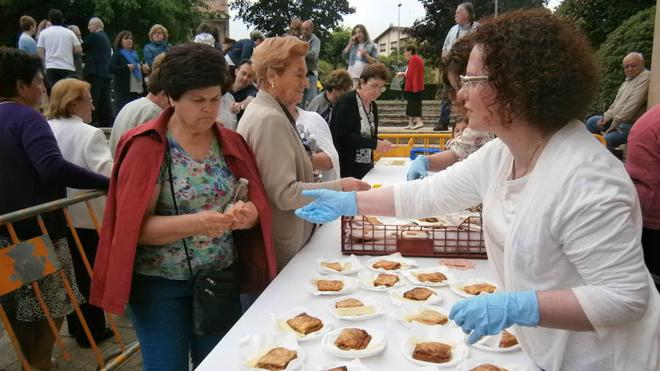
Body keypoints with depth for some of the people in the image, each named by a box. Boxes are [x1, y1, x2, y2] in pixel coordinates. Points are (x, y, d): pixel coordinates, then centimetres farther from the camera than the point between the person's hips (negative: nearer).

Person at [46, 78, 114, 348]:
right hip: (85, 215, -6)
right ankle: (90, 331, 19)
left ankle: (75, 326, 32)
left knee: (70, 273, 18)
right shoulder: (89, 133, -17)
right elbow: (108, 173, -27)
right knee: (89, 275, 8)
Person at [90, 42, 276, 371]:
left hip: (221, 277, 5)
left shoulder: (231, 143, 2)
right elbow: (134, 226, -16)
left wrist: (246, 214, -21)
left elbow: (256, 207, 2)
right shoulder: (146, 148, -13)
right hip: (161, 284, -4)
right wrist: (193, 224, -31)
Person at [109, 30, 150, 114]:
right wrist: (126, 67, -18)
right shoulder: (117, 55, 2)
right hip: (123, 92, -6)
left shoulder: (135, 54, 21)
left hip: (138, 91, 6)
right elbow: (110, 68, -13)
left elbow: (140, 70, 31)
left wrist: (145, 70, 9)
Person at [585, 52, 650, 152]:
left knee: (606, 140, -29)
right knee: (591, 121, 16)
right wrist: (606, 117, 6)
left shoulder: (645, 78, -15)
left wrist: (616, 122, -20)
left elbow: (633, 105, -23)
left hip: (631, 124, -10)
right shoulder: (628, 79, 17)